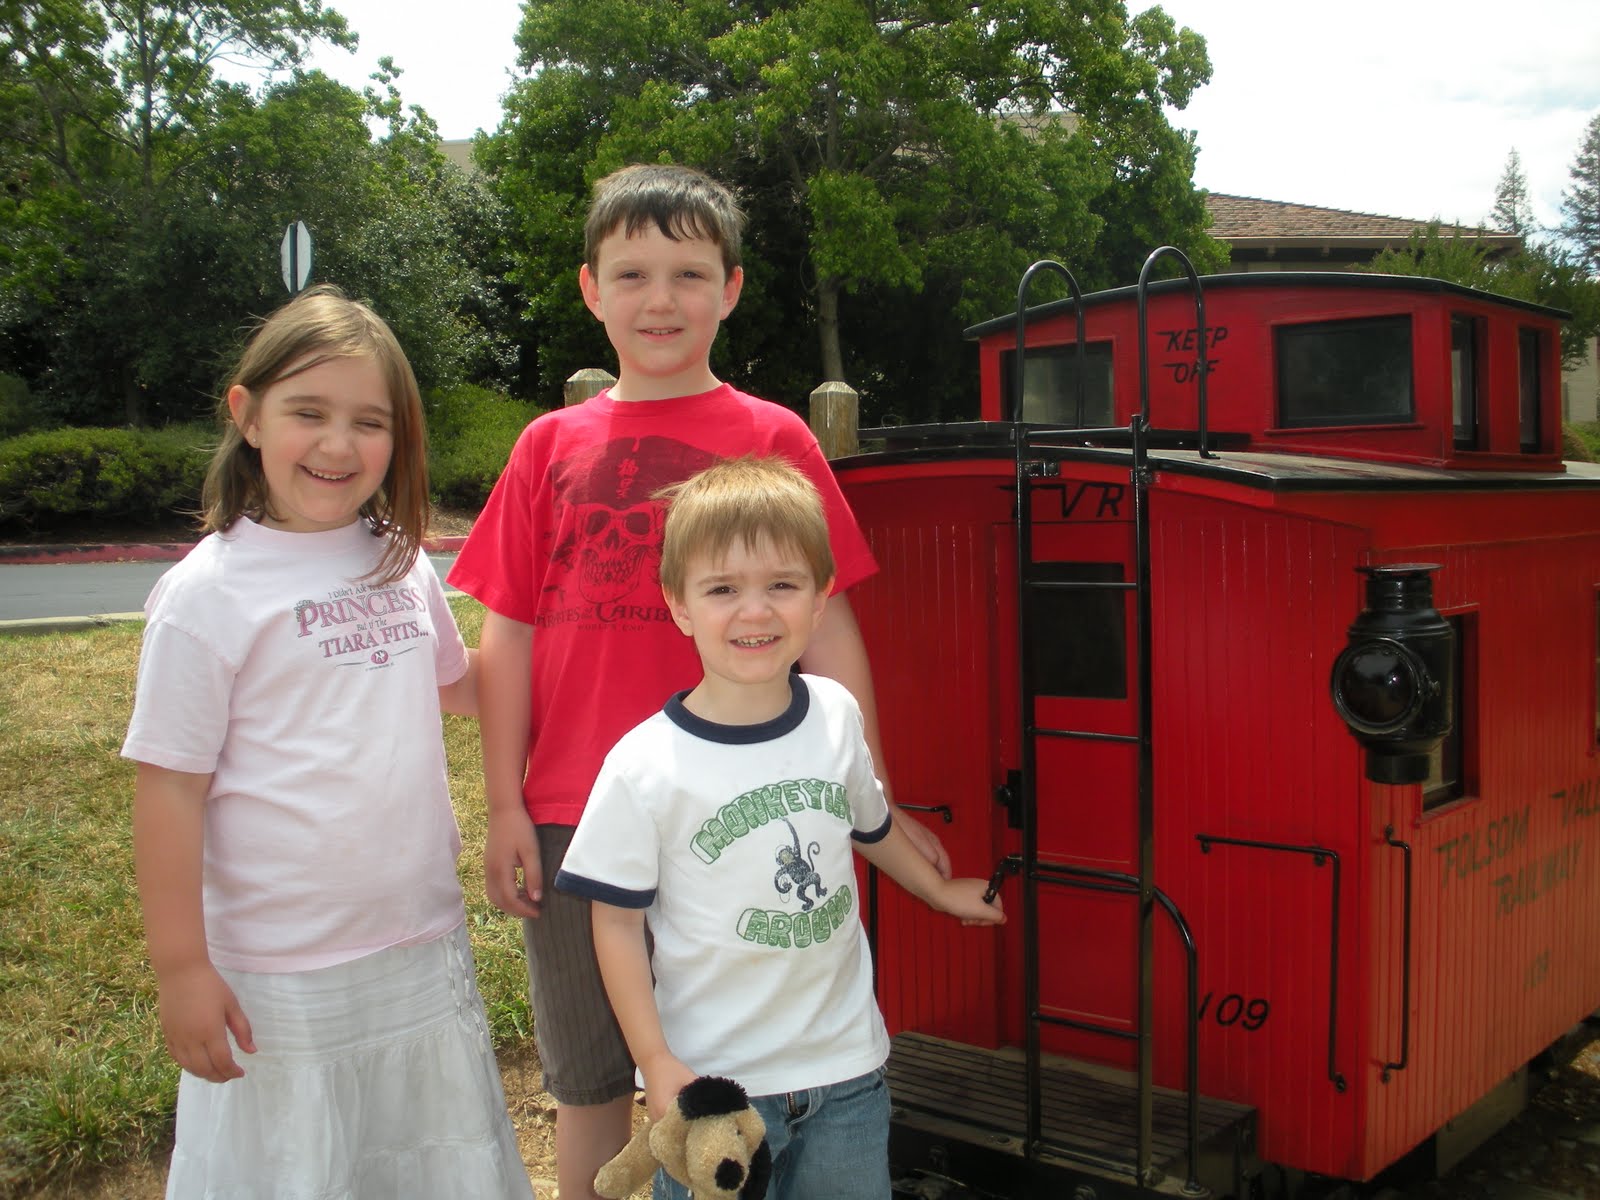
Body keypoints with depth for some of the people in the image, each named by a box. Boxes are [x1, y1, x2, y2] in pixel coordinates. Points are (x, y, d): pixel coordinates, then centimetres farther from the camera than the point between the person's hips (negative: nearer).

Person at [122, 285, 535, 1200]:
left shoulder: (402, 563, 2)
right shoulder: (208, 593, -14)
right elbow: (170, 789, -12)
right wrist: (180, 968, -11)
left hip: (428, 945, 6)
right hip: (281, 981, -5)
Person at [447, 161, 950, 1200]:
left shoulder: (771, 437, 0)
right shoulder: (552, 446, 7)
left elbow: (827, 626, -2)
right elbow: (508, 634, 7)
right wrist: (505, 808, 2)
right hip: (573, 817, 2)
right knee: (589, 1083, 15)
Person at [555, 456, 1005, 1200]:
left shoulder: (836, 715, -3)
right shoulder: (645, 768, -16)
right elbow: (617, 921, -8)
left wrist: (940, 891, 29)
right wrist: (656, 1065, -11)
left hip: (847, 1064, 4)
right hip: (711, 1079, -3)